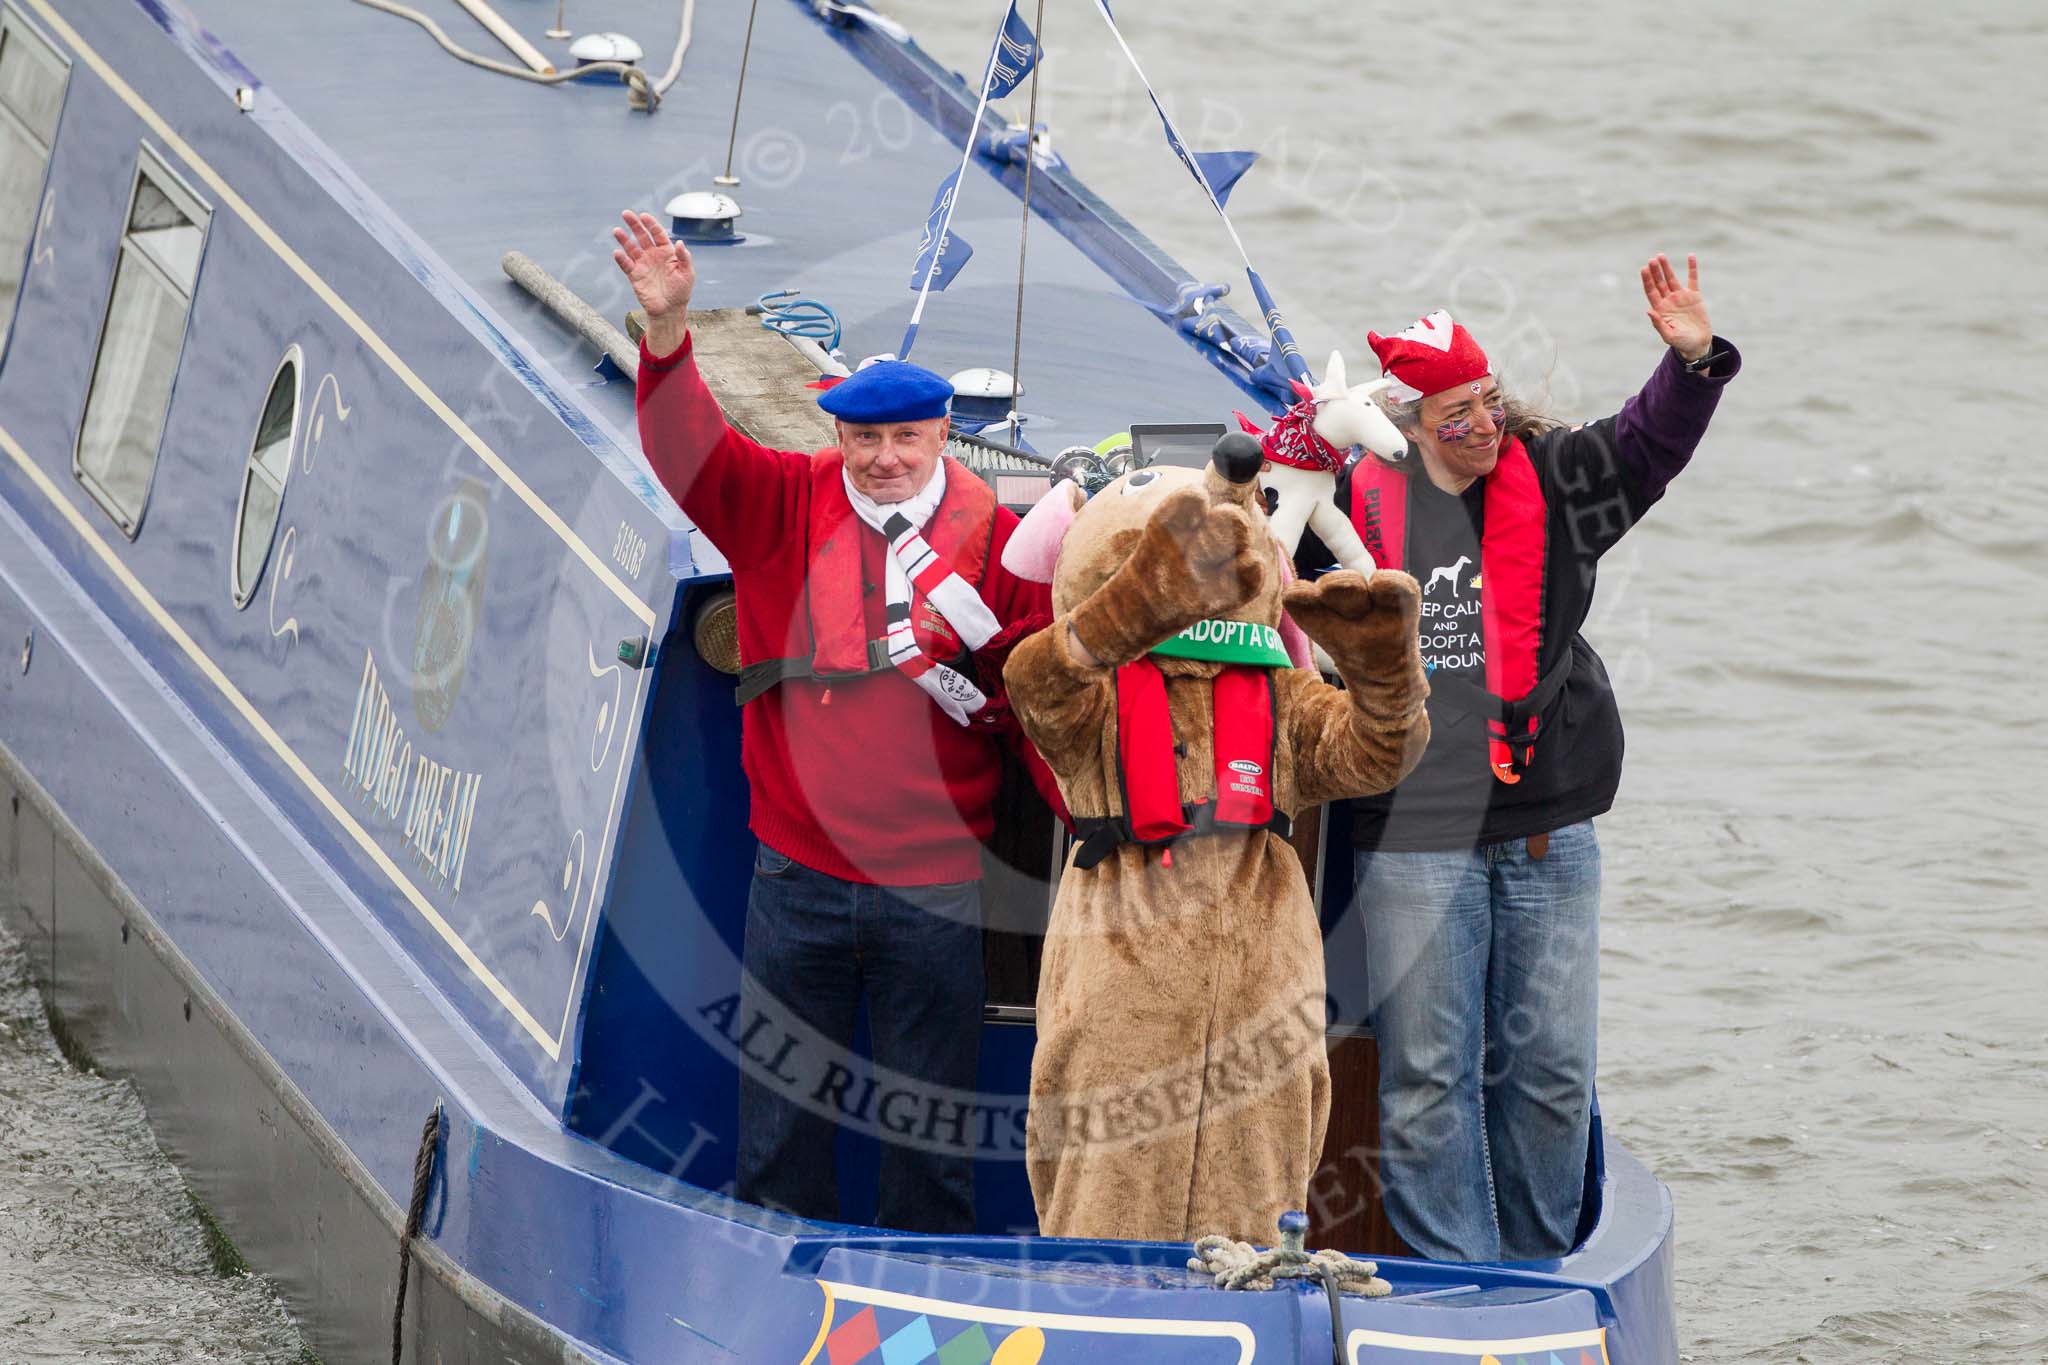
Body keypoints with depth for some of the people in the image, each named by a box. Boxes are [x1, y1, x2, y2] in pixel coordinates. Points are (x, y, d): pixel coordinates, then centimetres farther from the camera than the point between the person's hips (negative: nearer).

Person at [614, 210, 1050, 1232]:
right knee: (779, 1106, 6)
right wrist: (668, 330, -27)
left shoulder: (996, 539, 0)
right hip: (798, 871, 1)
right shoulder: (781, 507, 1)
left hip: (936, 886, -1)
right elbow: (688, 450, -13)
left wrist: (981, 656, -14)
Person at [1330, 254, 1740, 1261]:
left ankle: (1535, 1281, 20)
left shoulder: (1548, 481, 6)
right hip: (1413, 834, -2)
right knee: (1429, 1070, -1)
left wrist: (1692, 359, -25)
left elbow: (1649, 444, -9)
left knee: (1552, 1064, 7)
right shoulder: (1360, 502, 3)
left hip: (1547, 831, 2)